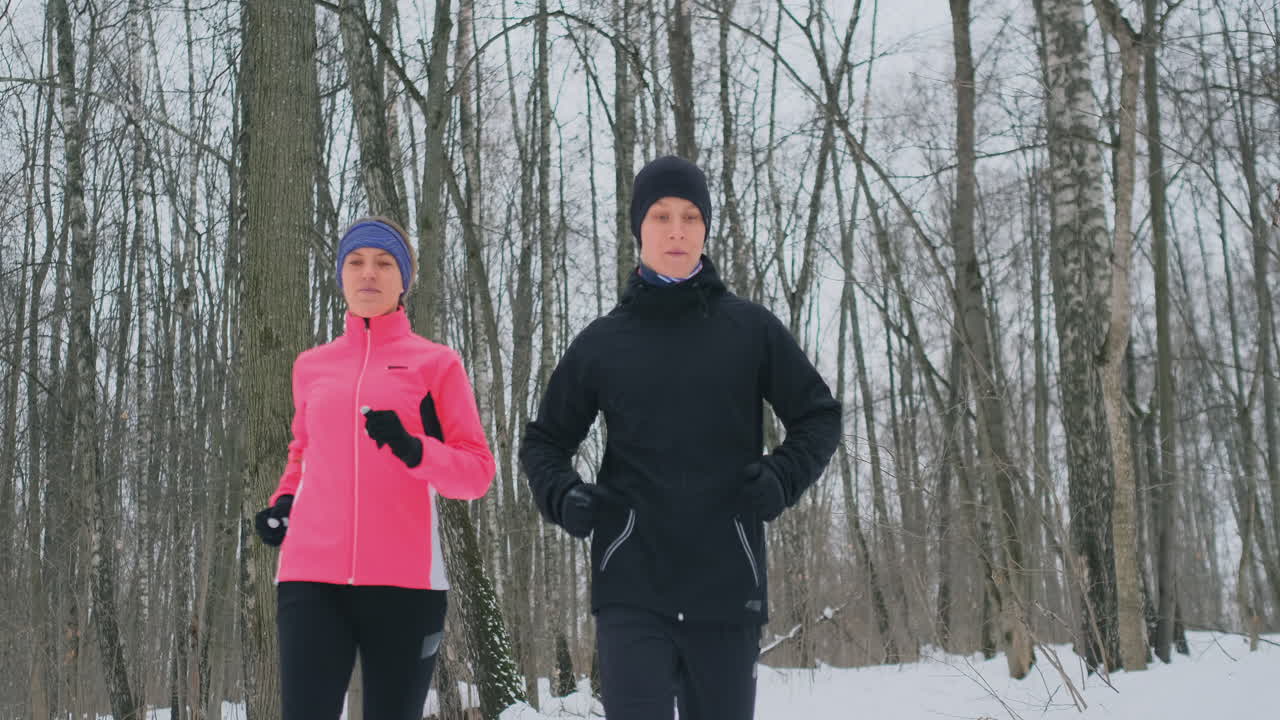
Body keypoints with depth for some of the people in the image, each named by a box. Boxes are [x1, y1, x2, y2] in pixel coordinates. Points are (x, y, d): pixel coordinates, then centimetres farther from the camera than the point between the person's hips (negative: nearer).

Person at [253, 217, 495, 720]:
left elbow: (477, 472, 3)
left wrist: (412, 450, -15)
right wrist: (283, 503, 10)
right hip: (312, 577, 2)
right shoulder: (312, 366, 16)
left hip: (404, 579, -2)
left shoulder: (435, 363, 7)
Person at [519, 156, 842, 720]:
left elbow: (818, 415, 11)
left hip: (727, 587, 1)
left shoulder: (751, 329, 4)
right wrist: (561, 495, -5)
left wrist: (783, 475, -8)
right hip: (631, 588, -1)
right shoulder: (601, 342, 6)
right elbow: (545, 441, 16)